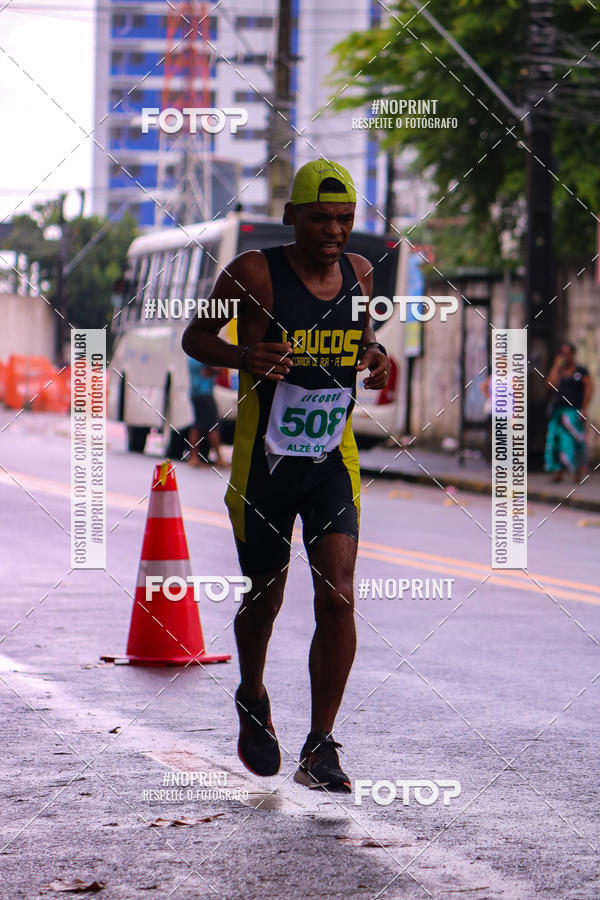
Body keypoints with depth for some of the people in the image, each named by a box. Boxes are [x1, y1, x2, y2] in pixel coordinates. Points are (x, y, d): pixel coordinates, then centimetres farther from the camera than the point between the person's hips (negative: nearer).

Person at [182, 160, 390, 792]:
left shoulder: (359, 273, 4)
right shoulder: (254, 273, -10)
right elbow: (194, 338, 0)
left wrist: (375, 357, 0)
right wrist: (244, 355, -21)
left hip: (333, 461, 3)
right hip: (264, 461, -2)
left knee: (338, 598, -12)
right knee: (265, 596, 11)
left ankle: (319, 748, -6)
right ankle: (252, 702, 42)